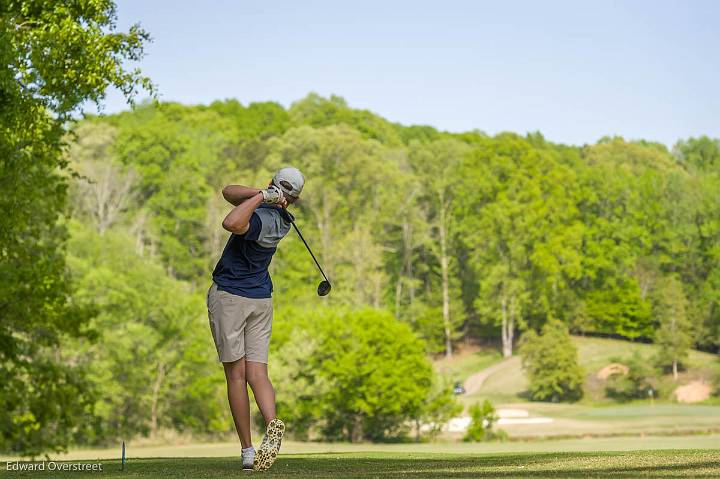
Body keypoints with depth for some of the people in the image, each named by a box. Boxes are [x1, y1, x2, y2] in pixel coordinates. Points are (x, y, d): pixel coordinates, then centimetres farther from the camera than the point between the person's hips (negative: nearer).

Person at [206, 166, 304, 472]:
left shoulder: (260, 218, -18)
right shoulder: (282, 219, 5)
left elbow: (231, 223, -41)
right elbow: (228, 192, 10)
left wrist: (261, 195, -28)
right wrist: (261, 196, -7)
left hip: (228, 295, -6)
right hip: (262, 300, 6)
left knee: (236, 375, 0)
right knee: (257, 373, -1)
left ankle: (247, 451, -1)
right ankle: (272, 424, -29)